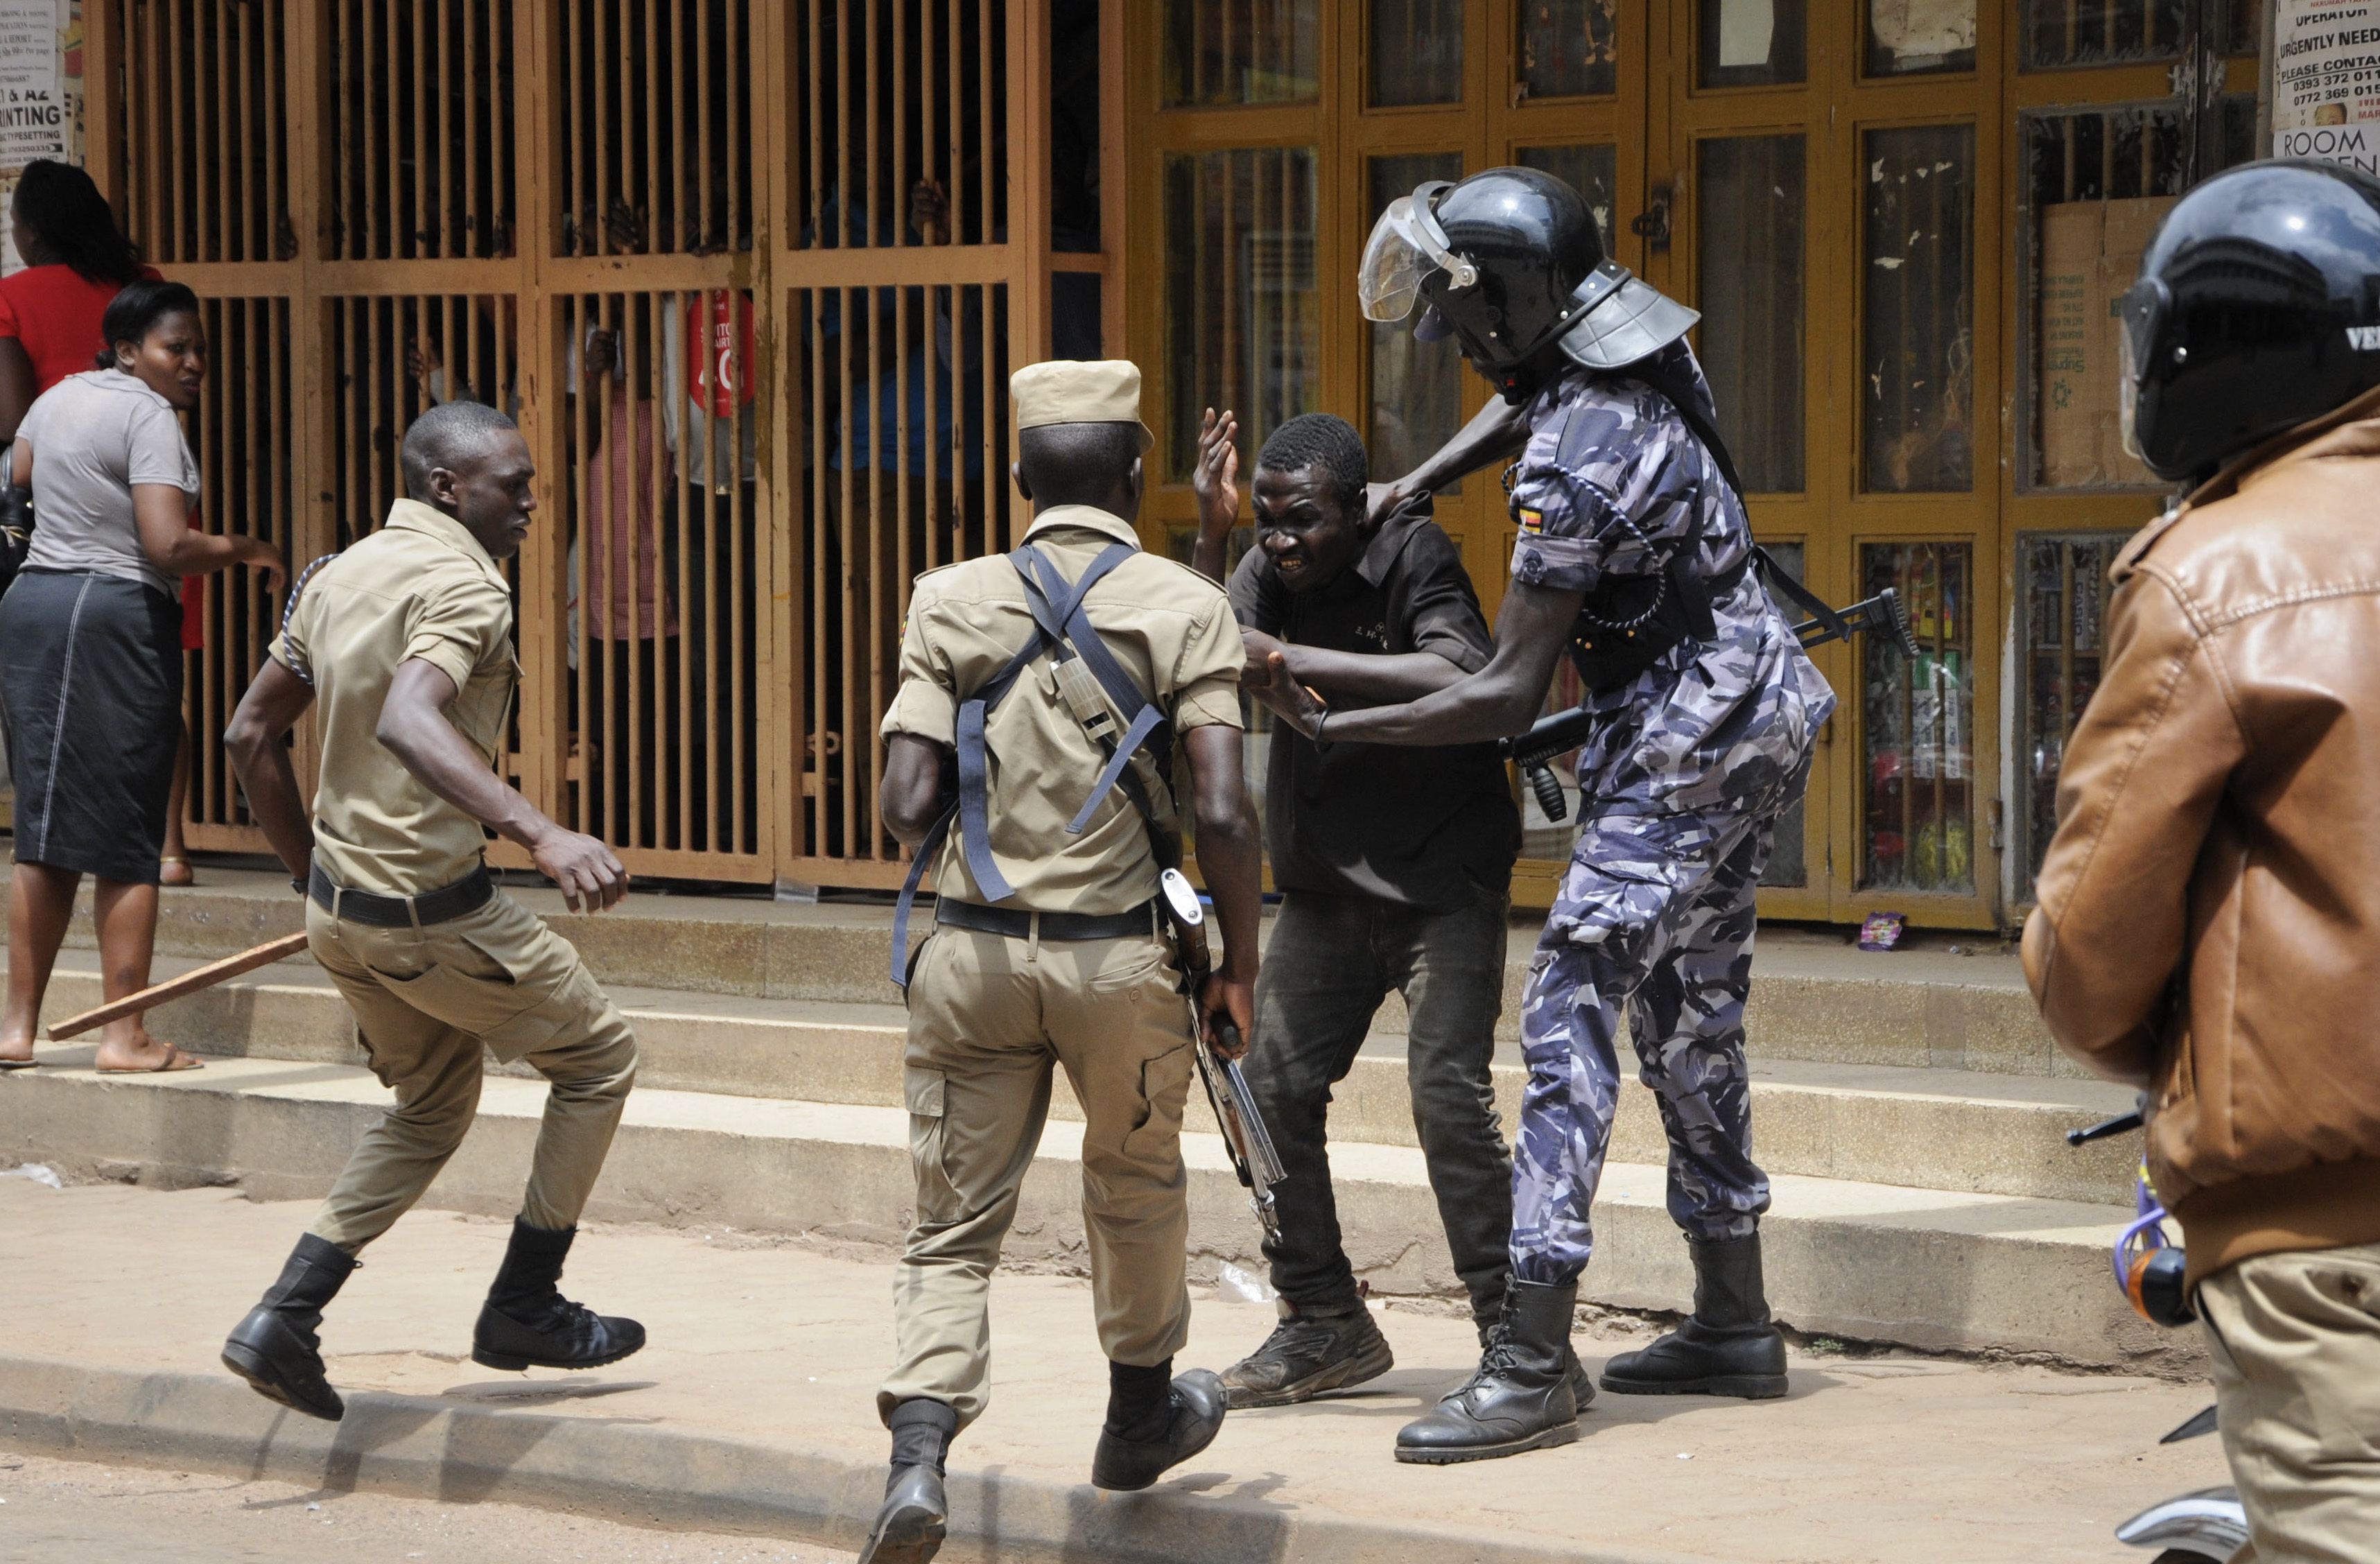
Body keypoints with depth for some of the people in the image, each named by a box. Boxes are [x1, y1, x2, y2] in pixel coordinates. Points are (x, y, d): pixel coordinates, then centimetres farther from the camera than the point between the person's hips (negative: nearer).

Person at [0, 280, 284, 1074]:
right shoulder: (149, 416, -11)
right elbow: (169, 547, -20)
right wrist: (249, 549, -4)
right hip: (116, 614, -8)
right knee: (126, 838, -3)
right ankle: (124, 1035, -2)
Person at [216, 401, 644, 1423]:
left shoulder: (339, 577, 10)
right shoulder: (462, 584, -18)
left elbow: (250, 736, 15)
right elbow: (408, 721, -37)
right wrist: (542, 833, -47)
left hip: (341, 908, 9)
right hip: (433, 914, -9)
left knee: (431, 1109, 25)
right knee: (599, 1057, 12)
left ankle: (285, 1318, 13)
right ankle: (524, 1311, 17)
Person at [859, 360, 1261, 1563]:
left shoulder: (952, 603, 1)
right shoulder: (1184, 607, -4)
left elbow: (907, 807, -5)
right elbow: (1221, 813, -12)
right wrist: (1240, 964, 1)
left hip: (973, 951, 1)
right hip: (1119, 955, -1)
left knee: (954, 1225, 7)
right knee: (1136, 1188, 23)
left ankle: (917, 1455, -12)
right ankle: (1141, 1413, 42)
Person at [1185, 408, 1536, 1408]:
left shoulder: (1415, 556, -15)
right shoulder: (1266, 574, 1)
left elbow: (1458, 679, -32)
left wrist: (1292, 661, -32)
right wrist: (1210, 537, -22)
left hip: (1442, 876, -6)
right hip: (1327, 885, 6)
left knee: (1447, 1088, -18)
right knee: (1272, 1086, 3)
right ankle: (1326, 1325, 17)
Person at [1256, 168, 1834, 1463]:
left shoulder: (1573, 462, -25)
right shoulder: (1629, 340, 3)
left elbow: (1507, 696, -24)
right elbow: (1526, 397, 28)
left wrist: (1332, 728, -20)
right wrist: (1411, 488, 13)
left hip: (1685, 737, -10)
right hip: (1752, 699, 10)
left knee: (1572, 1009, -14)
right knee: (1689, 1011, 17)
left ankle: (1529, 1369, -19)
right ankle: (1734, 1326, 25)